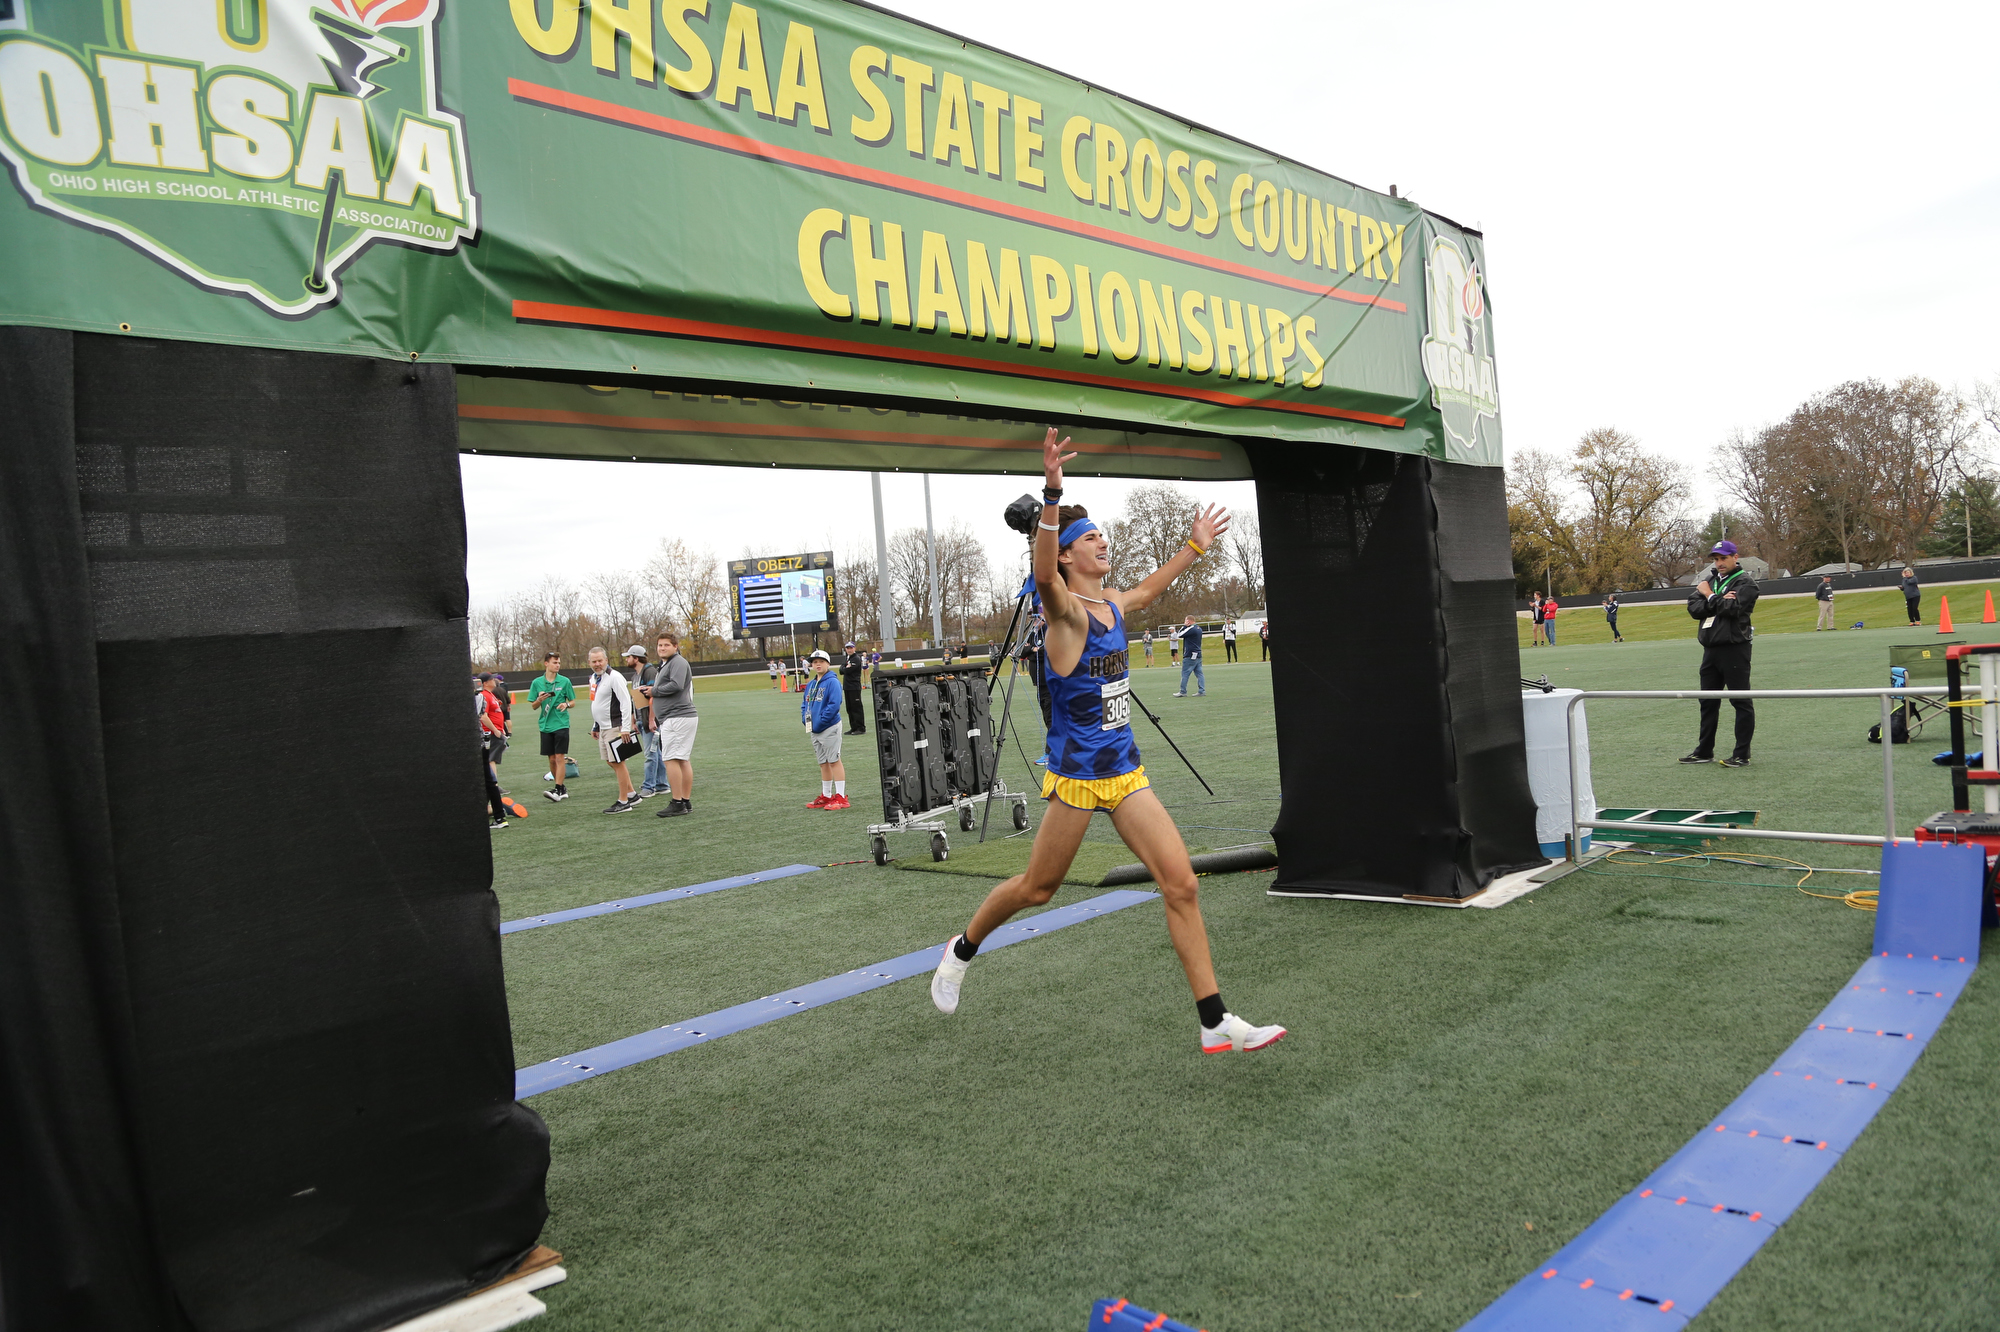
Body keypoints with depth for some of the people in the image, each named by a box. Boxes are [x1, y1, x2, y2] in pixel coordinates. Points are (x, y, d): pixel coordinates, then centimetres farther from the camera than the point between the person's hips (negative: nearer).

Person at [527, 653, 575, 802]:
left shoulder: (565, 681, 2)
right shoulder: (537, 682, 5)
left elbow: (573, 702, 8)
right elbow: (533, 706, 9)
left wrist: (566, 704, -14)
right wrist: (539, 700, -12)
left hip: (561, 724, -2)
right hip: (545, 725, 2)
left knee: (560, 757, -9)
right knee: (551, 759, 6)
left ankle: (558, 790, -10)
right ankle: (562, 788, 17)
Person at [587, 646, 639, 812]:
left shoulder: (614, 677, -15)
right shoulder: (594, 678, 14)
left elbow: (626, 702, -19)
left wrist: (625, 728, -23)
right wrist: (595, 726, 25)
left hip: (615, 727, -10)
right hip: (603, 728, 10)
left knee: (617, 763, -6)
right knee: (610, 762, 13)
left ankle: (623, 802, 0)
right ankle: (632, 795, 22)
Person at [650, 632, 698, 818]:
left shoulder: (678, 662, -9)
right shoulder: (663, 665, 23)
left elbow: (676, 685, -23)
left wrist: (654, 691, -10)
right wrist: (655, 719, 15)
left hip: (678, 718, -10)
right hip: (672, 719, 10)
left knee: (670, 759, -13)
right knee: (683, 760, 10)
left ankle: (677, 804, -13)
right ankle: (687, 802, 13)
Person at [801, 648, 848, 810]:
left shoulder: (832, 682, -11)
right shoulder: (810, 685, 13)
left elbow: (834, 705, -20)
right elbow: (804, 704, 21)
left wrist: (820, 723, -19)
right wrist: (806, 721, 3)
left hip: (830, 728, -8)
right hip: (815, 730, 8)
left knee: (834, 760, -6)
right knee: (823, 763, 14)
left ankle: (841, 797, -4)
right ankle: (826, 796, 23)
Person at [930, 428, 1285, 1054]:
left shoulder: (1112, 605, 9)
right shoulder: (1064, 610, -14)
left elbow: (1147, 591, 34)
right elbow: (1044, 577, -39)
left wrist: (1195, 546, 40)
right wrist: (1052, 493, -52)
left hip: (1126, 771, 7)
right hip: (1075, 773, -7)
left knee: (1181, 885, 0)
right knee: (1037, 887, 8)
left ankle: (1216, 1024, 6)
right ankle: (961, 951, 37)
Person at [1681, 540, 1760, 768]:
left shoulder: (1745, 582, -4)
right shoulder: (1708, 579, 15)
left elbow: (1733, 608, -19)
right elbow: (1693, 608, 3)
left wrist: (1709, 596, -6)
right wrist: (1719, 602, -12)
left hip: (1734, 648, -7)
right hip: (1710, 648, 7)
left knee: (1741, 701, -3)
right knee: (1708, 701, 13)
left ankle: (1742, 754, 2)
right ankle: (1704, 752, 21)